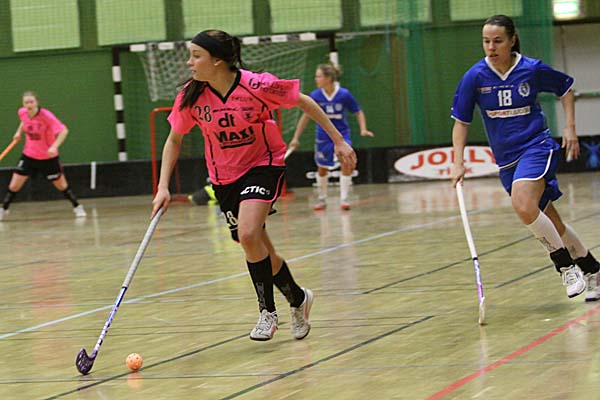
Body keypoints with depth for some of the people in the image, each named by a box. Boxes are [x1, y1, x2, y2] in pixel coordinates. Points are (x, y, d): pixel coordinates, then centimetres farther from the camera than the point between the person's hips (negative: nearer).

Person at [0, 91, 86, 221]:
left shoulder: (46, 115, -25)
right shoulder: (22, 112, -9)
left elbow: (64, 131, -29)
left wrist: (54, 146, -40)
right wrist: (19, 131, 6)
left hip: (48, 157, -3)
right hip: (29, 155, 3)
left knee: (61, 185, 7)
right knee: (14, 185, -3)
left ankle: (77, 207, 27)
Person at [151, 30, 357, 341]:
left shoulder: (257, 85, -23)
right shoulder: (191, 96, -13)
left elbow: (304, 102, -8)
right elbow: (174, 140, 2)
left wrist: (339, 141, -6)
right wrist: (163, 187, -7)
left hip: (264, 165, -4)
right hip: (224, 177, 4)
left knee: (247, 234, -27)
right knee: (259, 250, 10)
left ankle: (267, 311, -10)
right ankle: (298, 298, 37)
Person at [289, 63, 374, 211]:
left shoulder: (344, 94, -17)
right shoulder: (315, 96, -13)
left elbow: (358, 112, -4)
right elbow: (306, 116, -2)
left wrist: (363, 129, -18)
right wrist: (296, 137, -1)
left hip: (342, 134, -2)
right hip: (323, 136, 2)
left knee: (346, 164, -19)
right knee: (322, 169, 13)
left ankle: (344, 198, -8)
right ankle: (322, 199, 32)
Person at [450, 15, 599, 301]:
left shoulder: (532, 69, -9)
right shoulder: (475, 77, -5)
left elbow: (565, 89, 10)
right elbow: (461, 121, 1)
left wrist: (570, 127, 1)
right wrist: (458, 162, -8)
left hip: (537, 146, -4)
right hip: (506, 159, 4)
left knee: (523, 205, -30)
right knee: (551, 225, 10)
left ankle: (566, 265, -16)